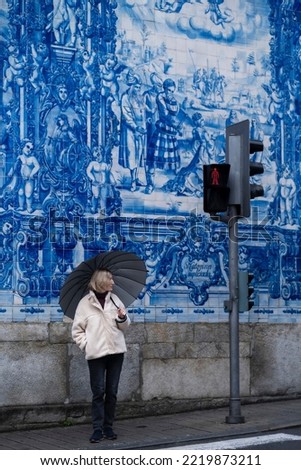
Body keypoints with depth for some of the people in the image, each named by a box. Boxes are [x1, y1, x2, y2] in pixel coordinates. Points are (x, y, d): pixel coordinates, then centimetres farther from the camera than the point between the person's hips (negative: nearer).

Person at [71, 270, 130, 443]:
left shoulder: (114, 299, 8)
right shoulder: (86, 302, -2)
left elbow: (125, 326, 12)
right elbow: (77, 329, 1)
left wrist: (122, 318, -8)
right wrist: (87, 345, -8)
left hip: (116, 351, 3)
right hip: (96, 353, -3)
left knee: (112, 391, 6)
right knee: (98, 391, -4)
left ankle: (108, 427, 14)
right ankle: (98, 429, 0)